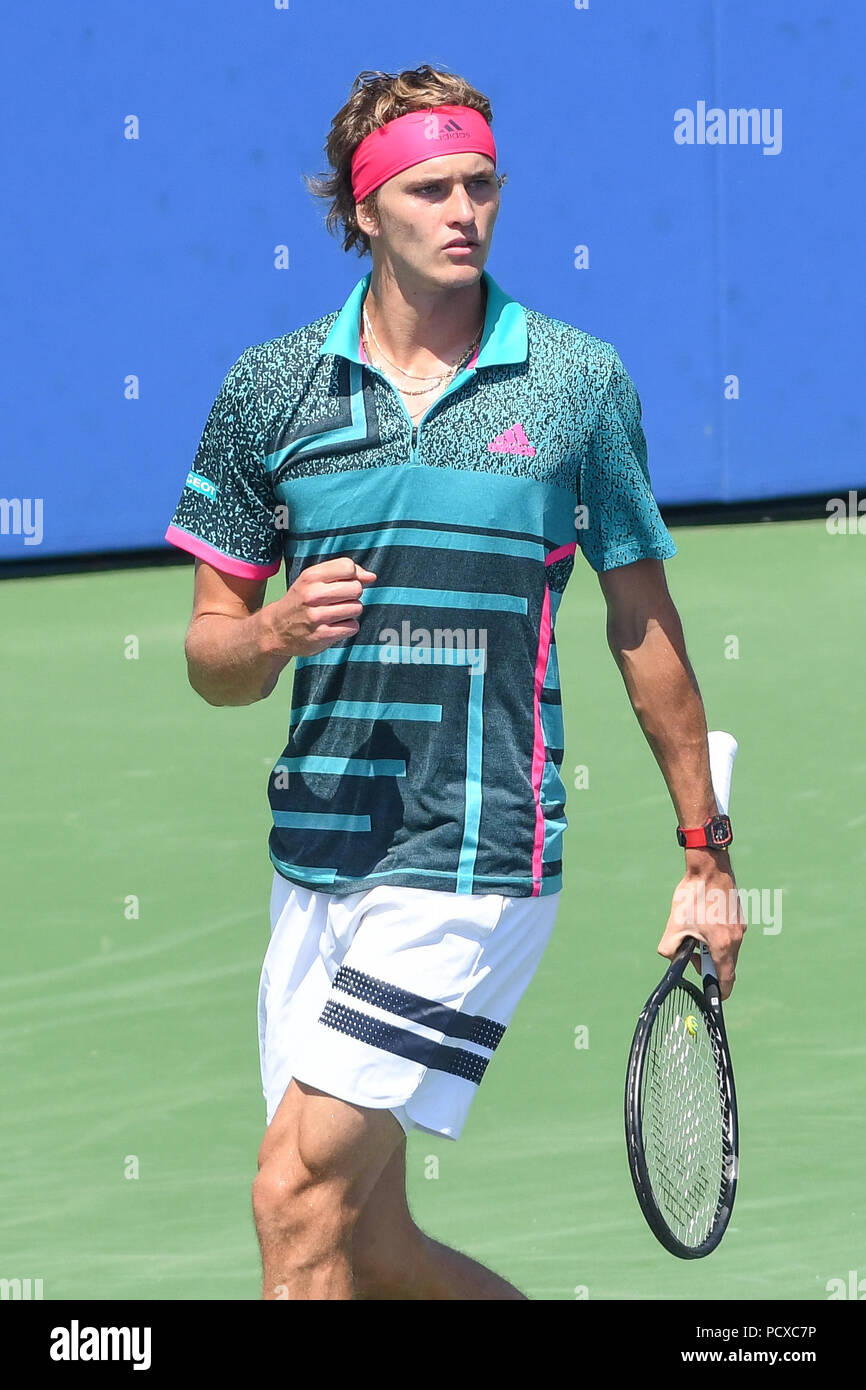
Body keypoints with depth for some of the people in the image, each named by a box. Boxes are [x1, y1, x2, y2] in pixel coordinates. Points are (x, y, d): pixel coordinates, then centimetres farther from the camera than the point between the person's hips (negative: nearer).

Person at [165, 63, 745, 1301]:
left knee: (298, 1192, -14)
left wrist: (706, 858, 11)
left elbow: (644, 627, 9)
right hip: (316, 861, 4)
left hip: (479, 860, -4)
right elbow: (212, 661, 10)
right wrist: (277, 632, -14)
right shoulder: (268, 388, 6)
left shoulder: (579, 381, 0)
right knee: (373, 1246, 7)